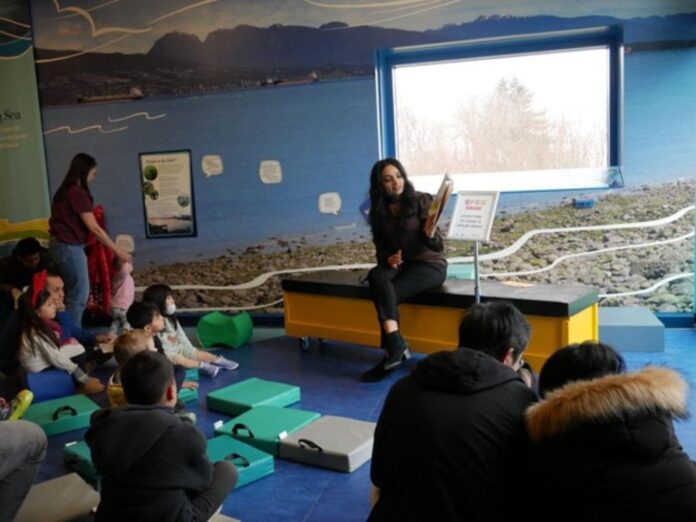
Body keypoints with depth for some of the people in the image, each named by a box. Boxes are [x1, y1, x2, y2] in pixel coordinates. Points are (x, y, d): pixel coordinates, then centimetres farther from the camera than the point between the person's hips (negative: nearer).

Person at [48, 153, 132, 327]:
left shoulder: (65, 191, 12)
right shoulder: (78, 193, -16)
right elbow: (94, 228, -18)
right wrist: (118, 251, -13)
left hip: (60, 245, 9)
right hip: (69, 247, -9)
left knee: (73, 293, 15)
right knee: (79, 294, -1)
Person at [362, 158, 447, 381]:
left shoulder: (421, 200, -7)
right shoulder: (379, 210, 7)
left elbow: (437, 246, -11)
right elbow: (380, 247, 10)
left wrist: (430, 232, -34)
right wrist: (388, 259, -13)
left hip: (429, 264, -4)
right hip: (398, 265, 4)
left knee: (386, 293, -29)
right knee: (377, 277, -31)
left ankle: (393, 350, -19)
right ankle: (396, 346, -35)